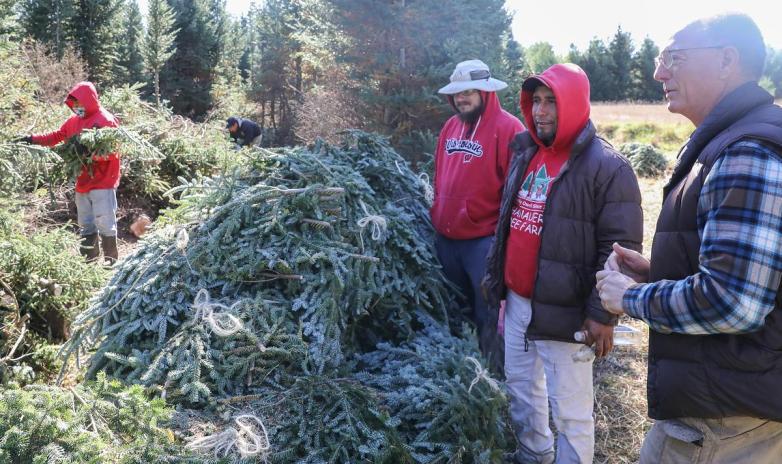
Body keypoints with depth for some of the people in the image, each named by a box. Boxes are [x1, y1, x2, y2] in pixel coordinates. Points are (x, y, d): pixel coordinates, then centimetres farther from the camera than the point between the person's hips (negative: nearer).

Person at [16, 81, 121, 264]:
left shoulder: (106, 121, -12)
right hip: (83, 183, 8)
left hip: (102, 182, -8)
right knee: (86, 226, 13)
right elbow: (57, 136, 18)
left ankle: (111, 263, 2)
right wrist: (33, 139, 6)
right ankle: (89, 262, 22)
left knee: (105, 225, -6)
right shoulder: (74, 120, 12)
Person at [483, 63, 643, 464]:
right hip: (516, 302, 8)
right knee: (520, 387, 22)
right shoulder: (525, 155, 10)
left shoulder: (607, 167, -14)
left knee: (570, 407, 4)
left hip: (563, 311, -8)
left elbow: (620, 249, -16)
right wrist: (494, 277, 19)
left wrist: (603, 314, -17)